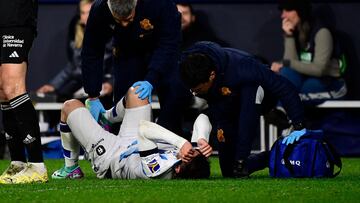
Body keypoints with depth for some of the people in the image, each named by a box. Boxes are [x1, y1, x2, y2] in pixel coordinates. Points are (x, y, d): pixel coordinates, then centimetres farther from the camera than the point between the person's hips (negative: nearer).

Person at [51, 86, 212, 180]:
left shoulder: (152, 173, -49)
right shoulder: (196, 164, -33)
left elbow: (144, 128, -46)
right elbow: (202, 119, -24)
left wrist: (182, 142, -54)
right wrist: (202, 141, -44)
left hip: (107, 156, -6)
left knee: (71, 106, 8)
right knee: (136, 91, 12)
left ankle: (70, 169, 29)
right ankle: (105, 118, 46)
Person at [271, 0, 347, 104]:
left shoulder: (321, 32, -17)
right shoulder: (294, 32, 3)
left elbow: (318, 69, -23)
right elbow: (291, 62, -10)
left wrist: (285, 64, -22)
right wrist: (288, 36, -19)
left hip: (331, 85, -6)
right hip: (308, 79, 6)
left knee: (286, 73, -27)